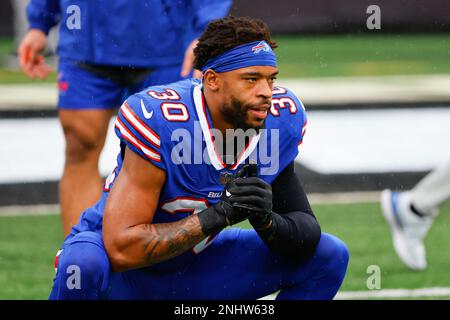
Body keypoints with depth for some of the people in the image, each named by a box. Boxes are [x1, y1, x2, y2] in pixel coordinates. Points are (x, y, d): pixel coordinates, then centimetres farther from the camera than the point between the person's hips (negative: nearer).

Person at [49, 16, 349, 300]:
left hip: (194, 266, 5)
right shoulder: (159, 120, -29)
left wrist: (266, 220, -28)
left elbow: (307, 233, -6)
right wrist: (219, 214, -37)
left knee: (329, 255, -5)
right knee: (86, 262, -40)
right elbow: (121, 249, -33)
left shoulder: (279, 121, -13)